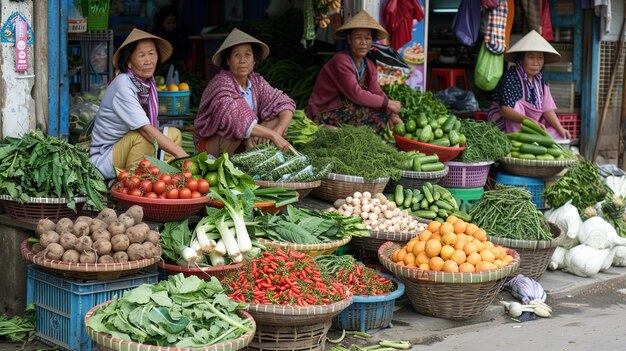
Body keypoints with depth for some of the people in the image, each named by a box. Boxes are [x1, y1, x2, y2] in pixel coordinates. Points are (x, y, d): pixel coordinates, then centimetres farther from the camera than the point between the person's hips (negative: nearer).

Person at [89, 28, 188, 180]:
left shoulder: (148, 83, 2)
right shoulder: (122, 85, -22)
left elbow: (152, 129, 1)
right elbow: (146, 130, -30)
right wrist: (182, 155, -35)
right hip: (104, 159, -8)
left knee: (173, 133, -3)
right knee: (142, 138, -31)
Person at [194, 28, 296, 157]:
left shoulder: (255, 81, -1)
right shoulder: (221, 83, -21)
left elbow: (285, 104, -5)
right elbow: (233, 119, -37)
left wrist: (279, 130, -26)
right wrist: (273, 135, -39)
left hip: (241, 142, 7)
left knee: (280, 116, -7)